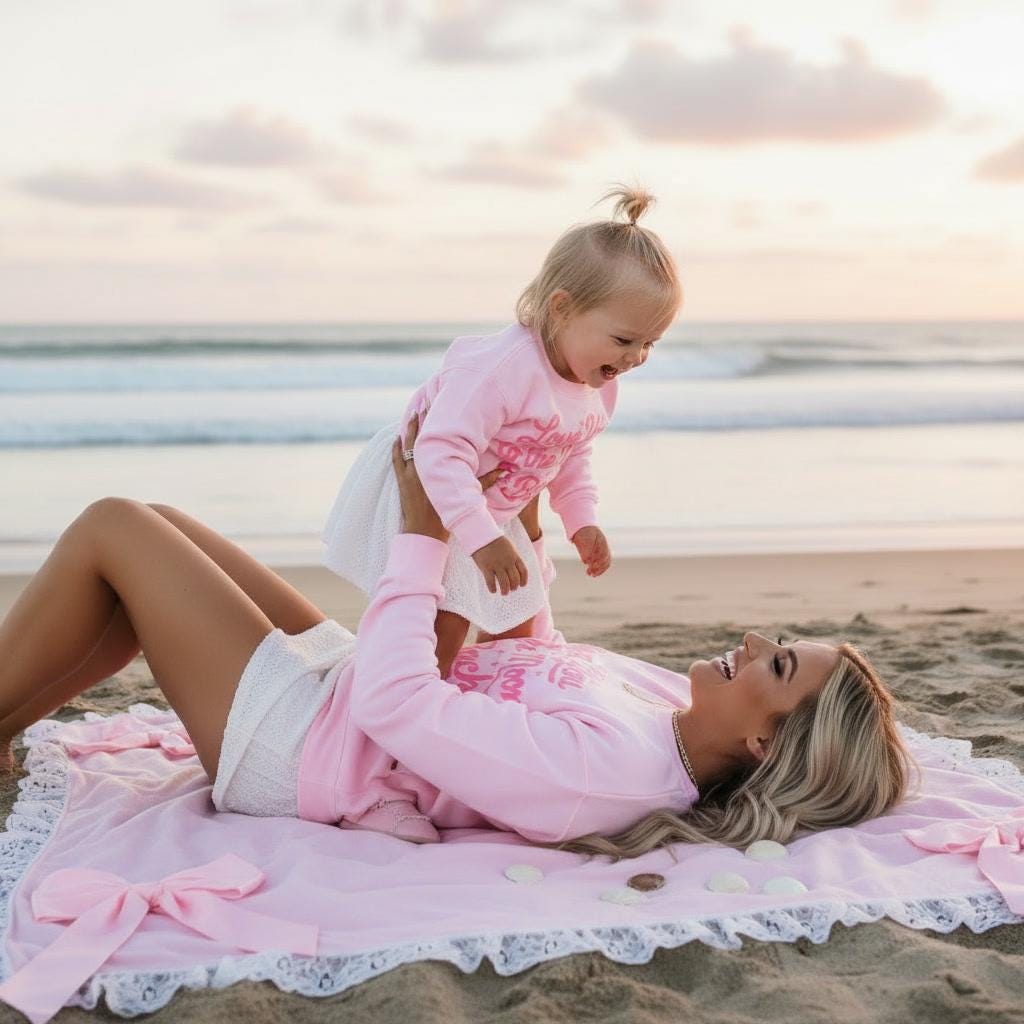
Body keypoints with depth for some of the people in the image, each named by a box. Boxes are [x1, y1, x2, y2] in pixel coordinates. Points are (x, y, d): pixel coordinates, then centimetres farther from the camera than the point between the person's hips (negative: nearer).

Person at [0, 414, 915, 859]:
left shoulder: (605, 766, -33)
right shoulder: (675, 704, -5)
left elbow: (391, 700, -33)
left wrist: (423, 532, -25)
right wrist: (526, 534, 10)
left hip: (288, 744, -9)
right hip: (338, 672, 9)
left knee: (112, 528, -4)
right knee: (157, 528, 13)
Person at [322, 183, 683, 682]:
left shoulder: (599, 387, -6)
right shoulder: (500, 367, -36)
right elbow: (441, 453, -42)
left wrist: (581, 521, 0)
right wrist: (482, 537, -46)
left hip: (496, 517, 8)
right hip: (428, 506, -8)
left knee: (514, 636, 15)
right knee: (443, 629, -13)